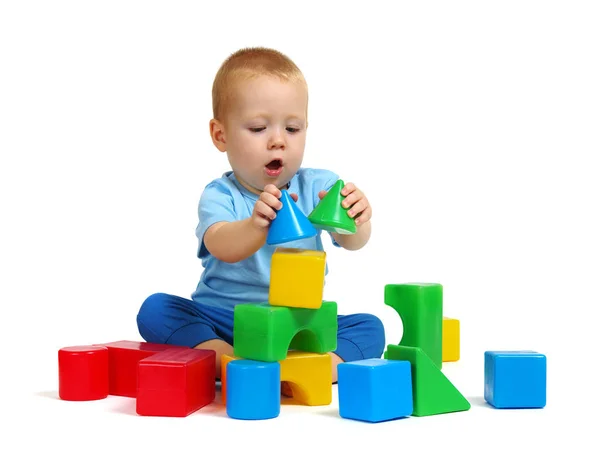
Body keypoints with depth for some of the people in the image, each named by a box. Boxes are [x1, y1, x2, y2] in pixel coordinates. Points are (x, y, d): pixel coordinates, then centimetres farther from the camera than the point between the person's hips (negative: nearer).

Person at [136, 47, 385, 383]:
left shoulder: (318, 187, -1)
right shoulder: (219, 196, -7)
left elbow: (351, 242, -16)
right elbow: (222, 247, -29)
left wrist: (357, 221, -43)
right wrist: (256, 227, -53)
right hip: (222, 324, -1)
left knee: (369, 328, -20)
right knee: (155, 310, -22)